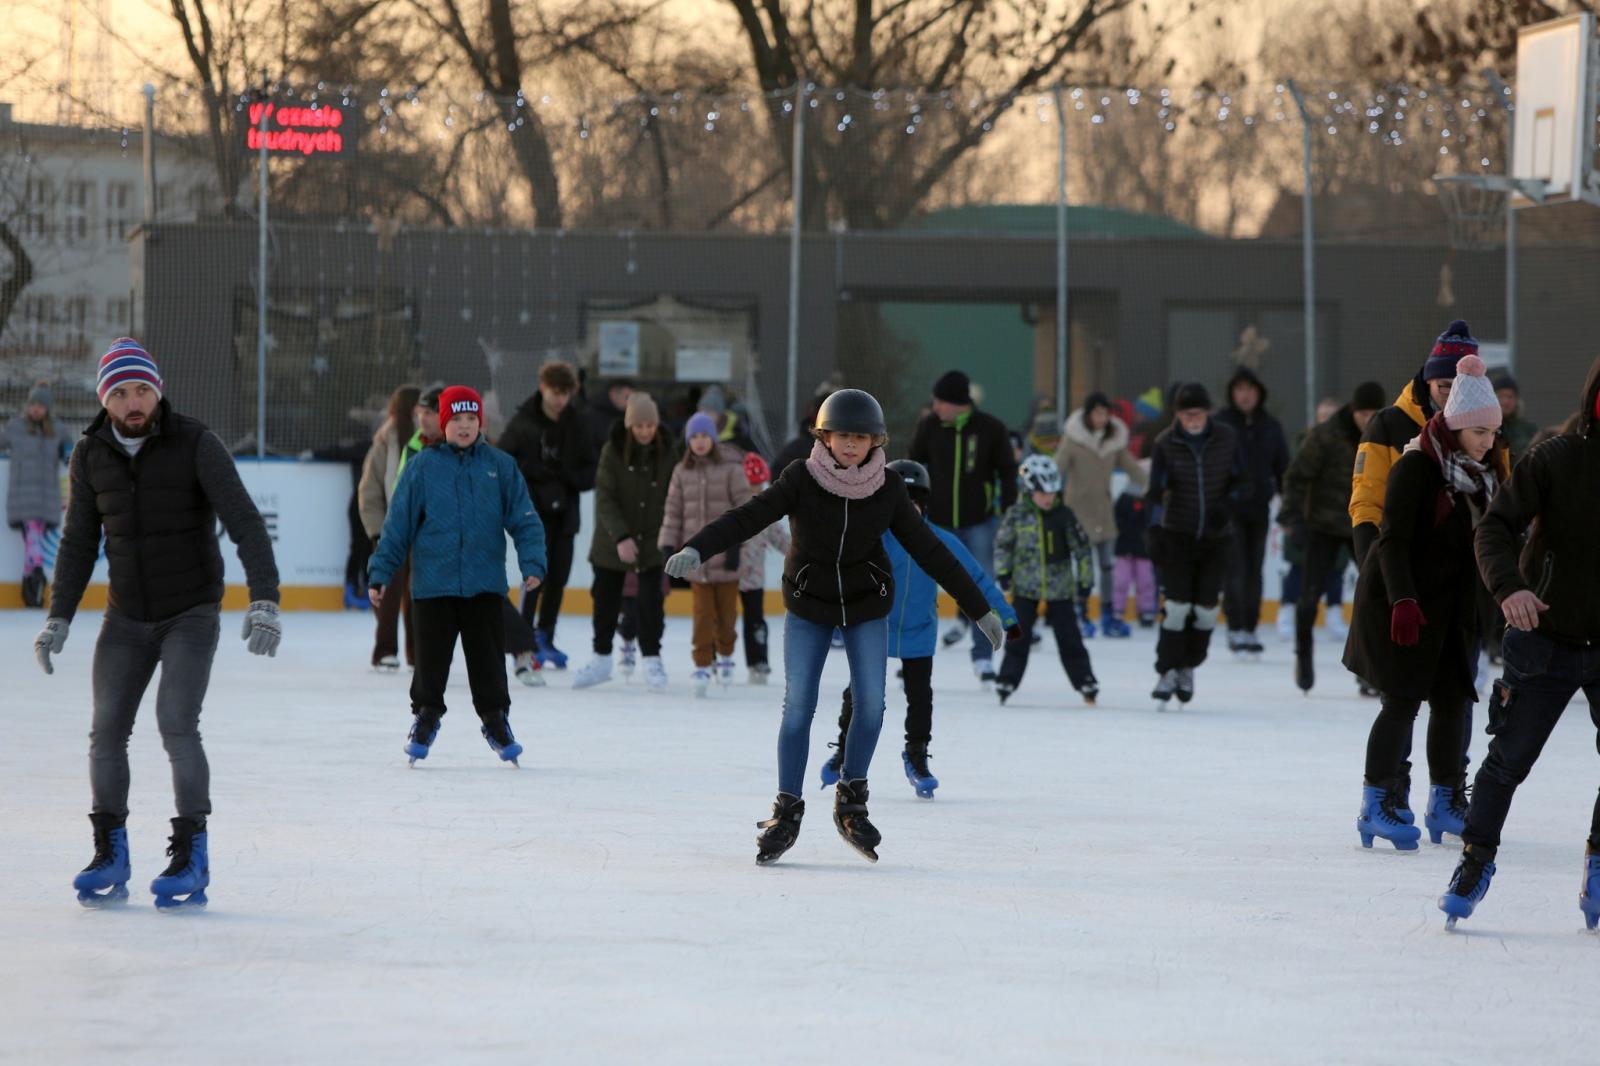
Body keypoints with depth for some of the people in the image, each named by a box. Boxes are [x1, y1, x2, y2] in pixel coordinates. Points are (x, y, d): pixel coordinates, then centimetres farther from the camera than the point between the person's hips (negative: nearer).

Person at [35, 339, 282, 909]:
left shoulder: (195, 444, -15)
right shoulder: (91, 455, -1)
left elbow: (245, 523, -20)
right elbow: (79, 541, 7)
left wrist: (264, 599, -31)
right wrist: (59, 617, -1)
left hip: (192, 611, -4)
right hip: (127, 616, 4)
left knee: (177, 724, -16)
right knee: (107, 730, -1)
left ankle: (191, 859, -8)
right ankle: (109, 857, 12)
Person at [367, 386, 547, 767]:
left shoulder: (500, 466, 2)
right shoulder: (423, 467, -1)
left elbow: (524, 520, 3)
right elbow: (398, 524, 3)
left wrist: (532, 563, -10)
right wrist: (380, 574, 2)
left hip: (485, 584, 1)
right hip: (433, 584, -1)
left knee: (488, 657, 5)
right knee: (431, 657, 6)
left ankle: (495, 719, 20)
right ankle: (425, 716, 23)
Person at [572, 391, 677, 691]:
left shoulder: (667, 452, -6)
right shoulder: (613, 450, -11)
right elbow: (605, 498, -14)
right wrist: (621, 537, -25)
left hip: (653, 542, 0)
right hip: (613, 541, 0)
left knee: (650, 601, -4)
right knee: (606, 599, 9)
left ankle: (652, 659, 10)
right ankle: (601, 659, 24)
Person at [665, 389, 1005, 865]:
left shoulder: (887, 490, -12)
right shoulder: (801, 480, -17)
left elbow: (928, 549, -6)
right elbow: (749, 517, -28)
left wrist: (979, 609, -4)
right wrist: (696, 548, -46)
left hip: (867, 606, 1)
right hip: (808, 605, -1)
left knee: (870, 704, -8)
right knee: (797, 707, -7)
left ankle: (851, 801, 12)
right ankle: (786, 812, 5)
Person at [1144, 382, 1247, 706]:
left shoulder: (1225, 439, -3)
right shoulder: (1165, 444, -9)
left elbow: (1242, 481, 5)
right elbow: (1156, 491, -12)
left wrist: (1228, 502, -14)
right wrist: (1155, 532, -22)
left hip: (1215, 536, 2)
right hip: (1177, 534, -2)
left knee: (1205, 607, 2)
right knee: (1177, 604, -10)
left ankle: (1187, 667, 19)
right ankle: (1167, 671, -3)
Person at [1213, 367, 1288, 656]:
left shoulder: (1271, 427, 8)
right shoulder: (1220, 424, -4)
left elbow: (1282, 469, 12)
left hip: (1259, 509, 4)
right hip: (1228, 509, -4)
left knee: (1254, 571, 7)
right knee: (1235, 569, -9)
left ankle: (1250, 629, 14)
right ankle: (1236, 629, -6)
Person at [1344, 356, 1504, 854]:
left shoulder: (1481, 471, 8)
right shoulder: (1417, 466, -16)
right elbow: (1393, 540, -20)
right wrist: (1402, 599, -29)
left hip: (1451, 603, 7)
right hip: (1401, 602, -7)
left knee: (1453, 698, 8)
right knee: (1404, 699, -9)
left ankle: (1445, 802, 18)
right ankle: (1377, 805, -4)